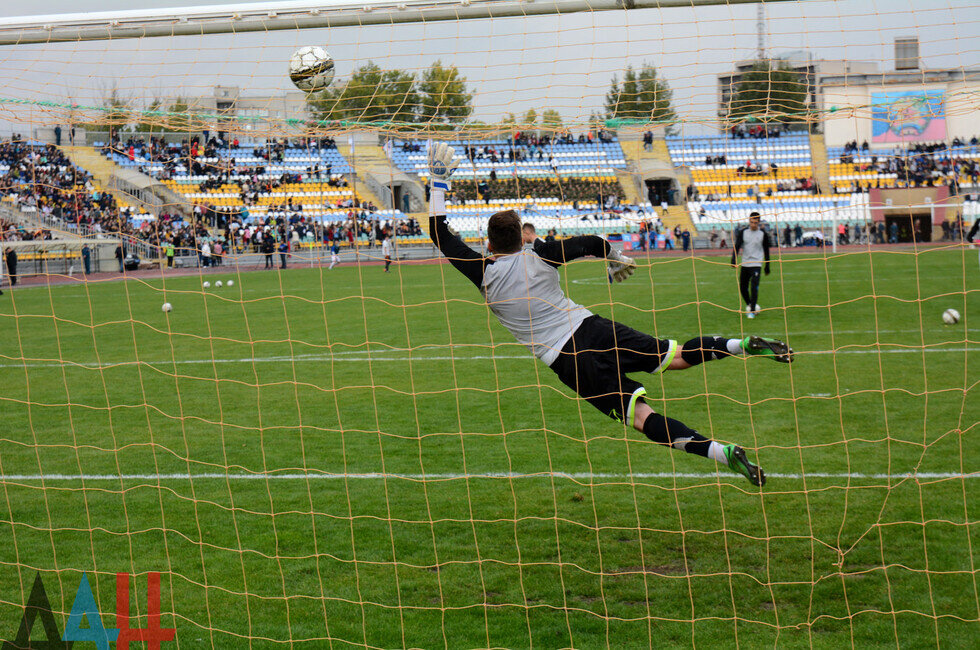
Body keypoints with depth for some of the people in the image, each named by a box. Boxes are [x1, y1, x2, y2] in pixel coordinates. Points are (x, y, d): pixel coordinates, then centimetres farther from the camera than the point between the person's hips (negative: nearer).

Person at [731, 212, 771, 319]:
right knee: (742, 288, 10)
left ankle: (752, 311, -10)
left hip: (757, 264, -3)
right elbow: (737, 246, -6)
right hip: (745, 264, 3)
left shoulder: (763, 234, -1)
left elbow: (766, 251, 8)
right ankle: (749, 305, 34)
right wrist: (733, 260, -21)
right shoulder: (743, 232, 1)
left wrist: (767, 267, 11)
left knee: (754, 288, -16)